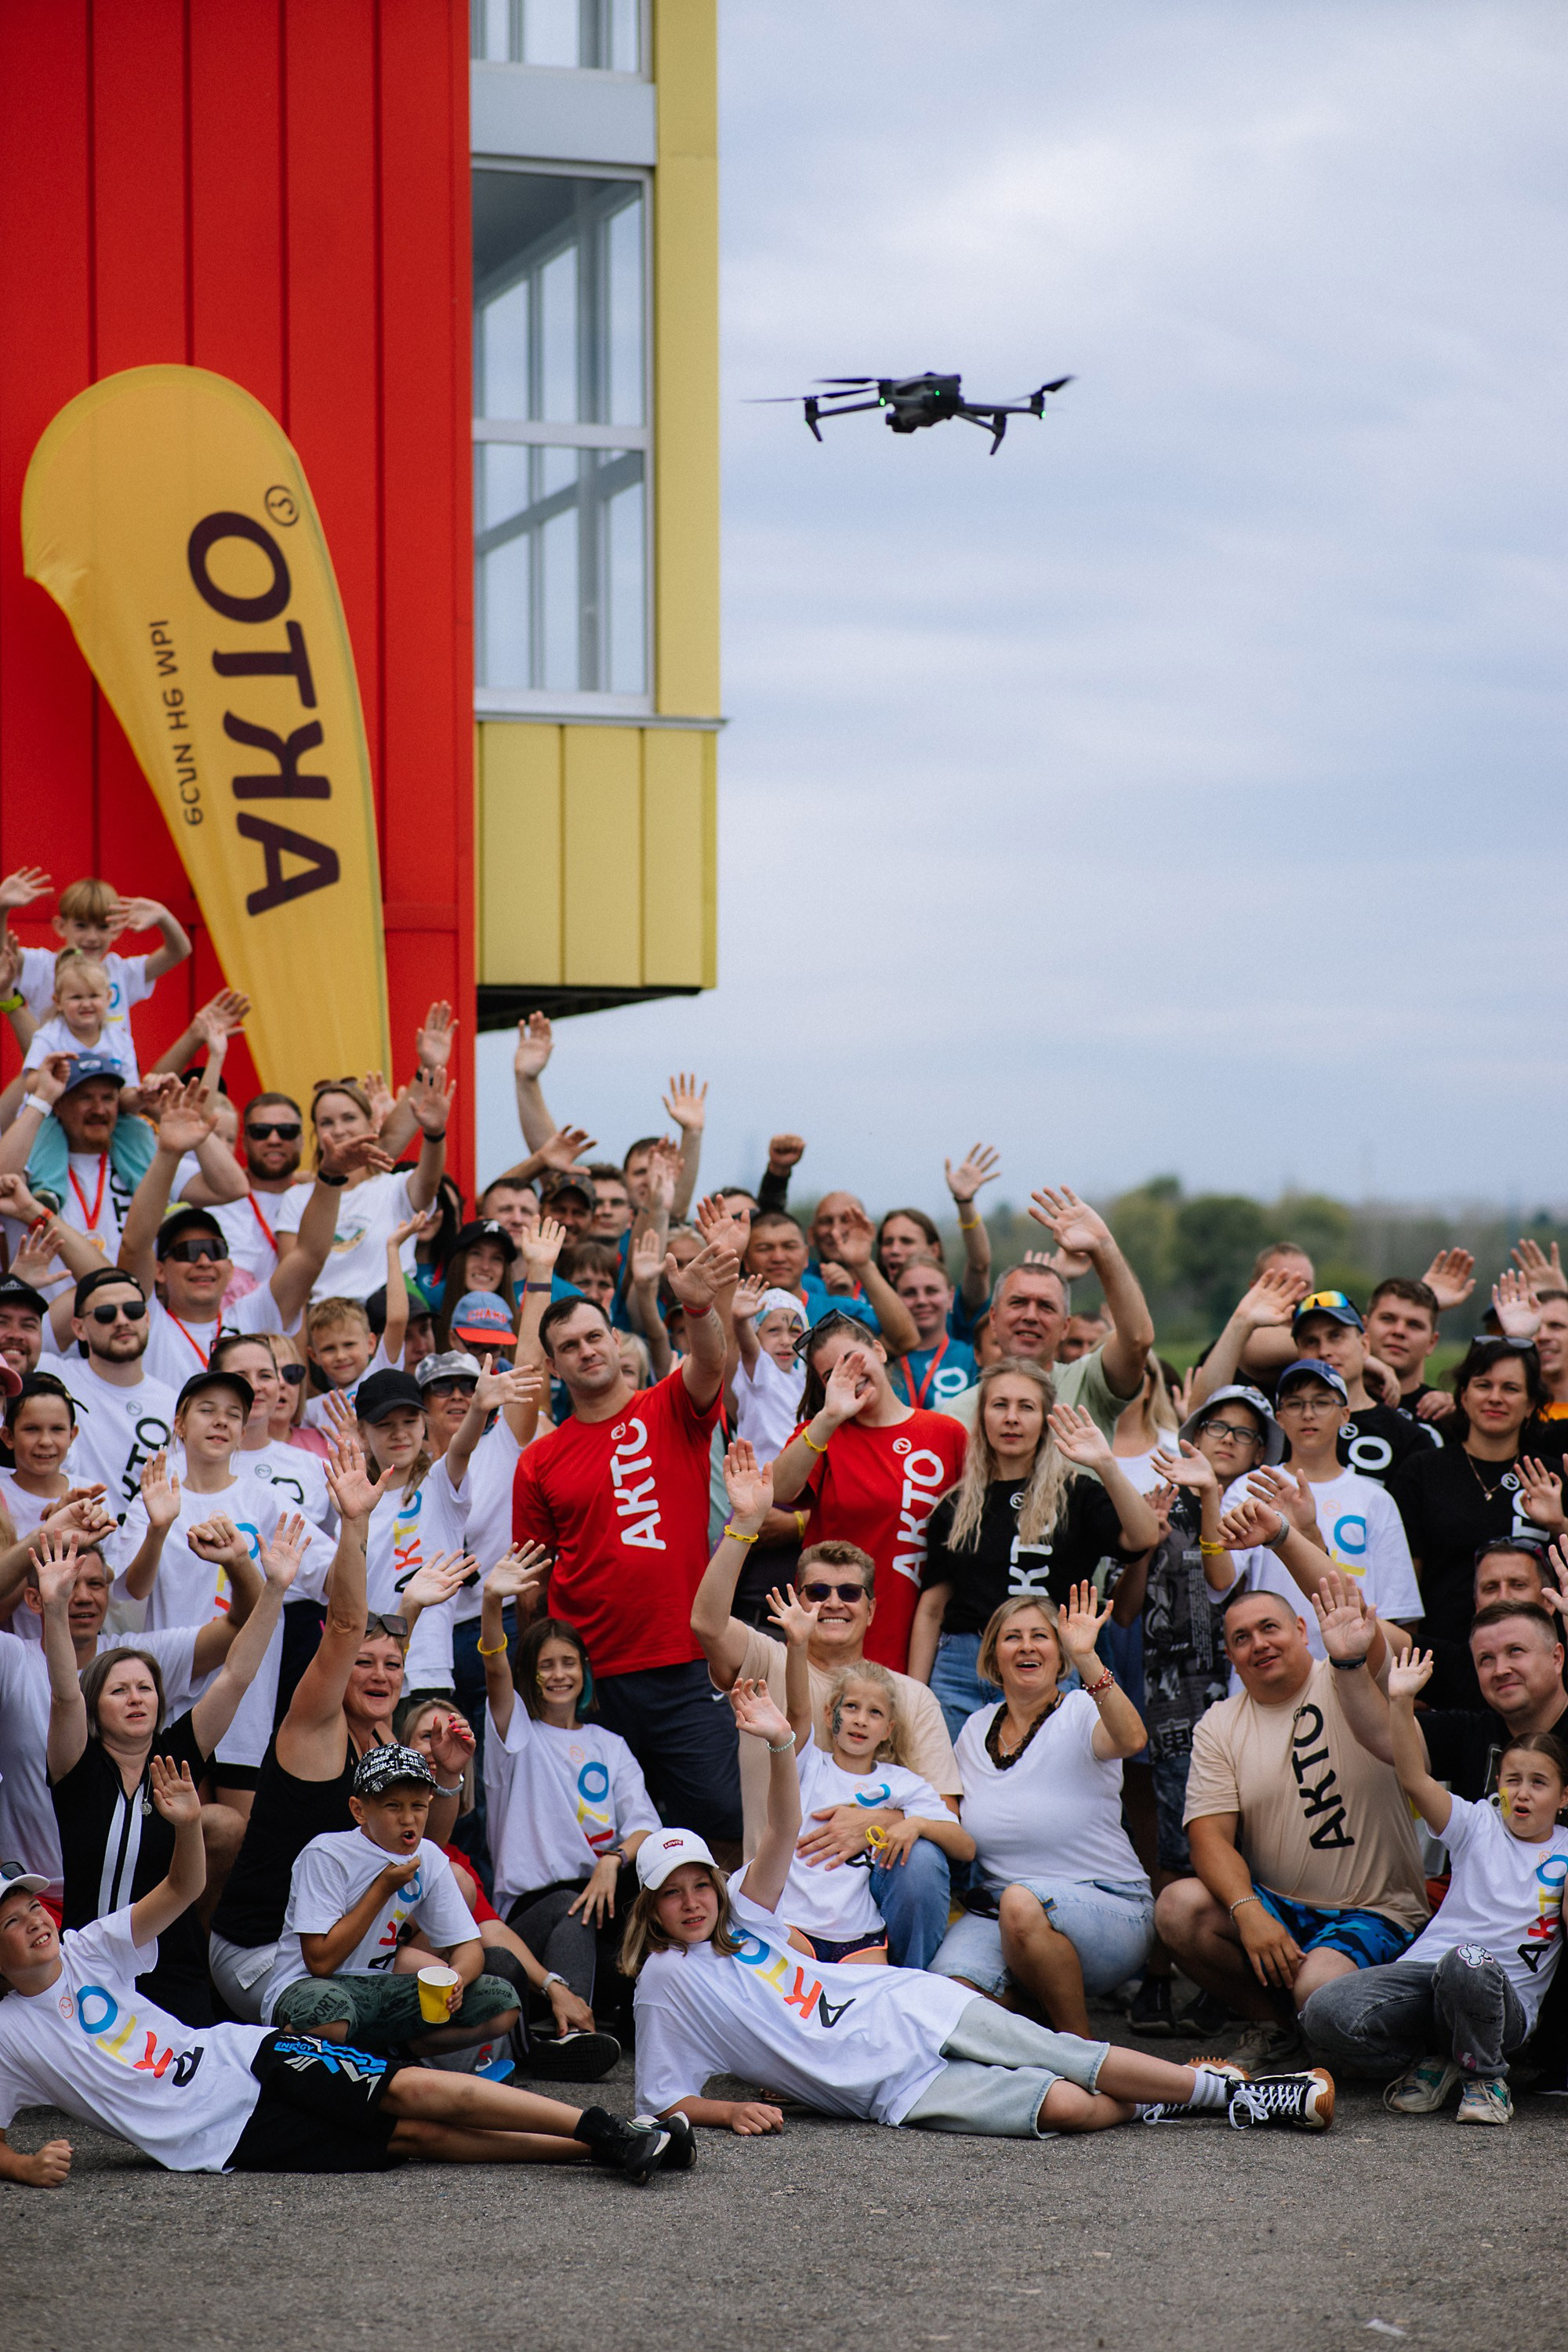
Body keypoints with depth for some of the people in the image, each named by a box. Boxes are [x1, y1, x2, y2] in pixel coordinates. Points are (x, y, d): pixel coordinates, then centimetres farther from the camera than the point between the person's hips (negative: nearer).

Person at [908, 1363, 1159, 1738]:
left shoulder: (1075, 1496, 4)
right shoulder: (955, 1507, 11)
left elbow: (1143, 1537, -15)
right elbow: (932, 1609, 13)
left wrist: (1107, 1466, -25)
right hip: (961, 1673, 2)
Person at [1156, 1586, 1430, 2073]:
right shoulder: (1219, 1726, 6)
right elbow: (1209, 1837, -6)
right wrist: (1248, 1912, -24)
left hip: (1375, 1914, -4)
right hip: (1275, 1907, 4)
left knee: (1319, 1987, -34)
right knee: (1178, 1908, -25)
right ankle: (1273, 2025, -1)